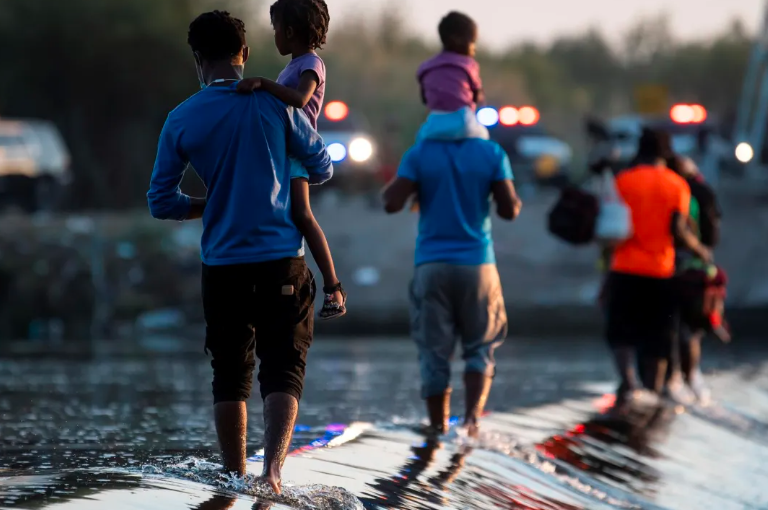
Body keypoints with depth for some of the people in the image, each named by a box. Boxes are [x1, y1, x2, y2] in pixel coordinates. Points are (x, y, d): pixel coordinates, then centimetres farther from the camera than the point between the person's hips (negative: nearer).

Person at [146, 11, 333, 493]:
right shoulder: (275, 104, -3)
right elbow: (322, 169, 7)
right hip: (282, 259, -1)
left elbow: (161, 201, 3)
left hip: (222, 266, 2)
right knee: (283, 368, -1)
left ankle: (235, 477, 17)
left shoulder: (181, 120, 0)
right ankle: (274, 465, -20)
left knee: (230, 375, 12)